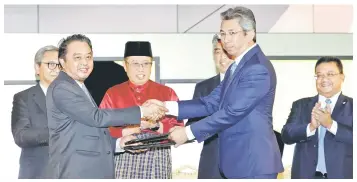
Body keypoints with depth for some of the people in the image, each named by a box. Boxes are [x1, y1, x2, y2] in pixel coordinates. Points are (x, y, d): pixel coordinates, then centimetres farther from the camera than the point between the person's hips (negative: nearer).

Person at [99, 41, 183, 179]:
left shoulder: (167, 93, 7)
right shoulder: (112, 94, 6)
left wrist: (155, 125, -16)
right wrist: (129, 130, -15)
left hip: (158, 161, 0)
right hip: (124, 161, 0)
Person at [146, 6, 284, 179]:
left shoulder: (258, 69, -17)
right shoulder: (236, 67, 16)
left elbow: (232, 112, -21)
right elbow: (211, 103, 9)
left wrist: (188, 132, -17)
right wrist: (166, 106, -2)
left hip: (254, 162, -9)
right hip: (238, 160, 9)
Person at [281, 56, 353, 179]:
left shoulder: (352, 106, 3)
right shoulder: (301, 105, 8)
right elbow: (286, 136, -3)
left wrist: (331, 124, -21)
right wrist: (310, 127, -19)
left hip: (342, 175, -1)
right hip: (306, 174, 1)